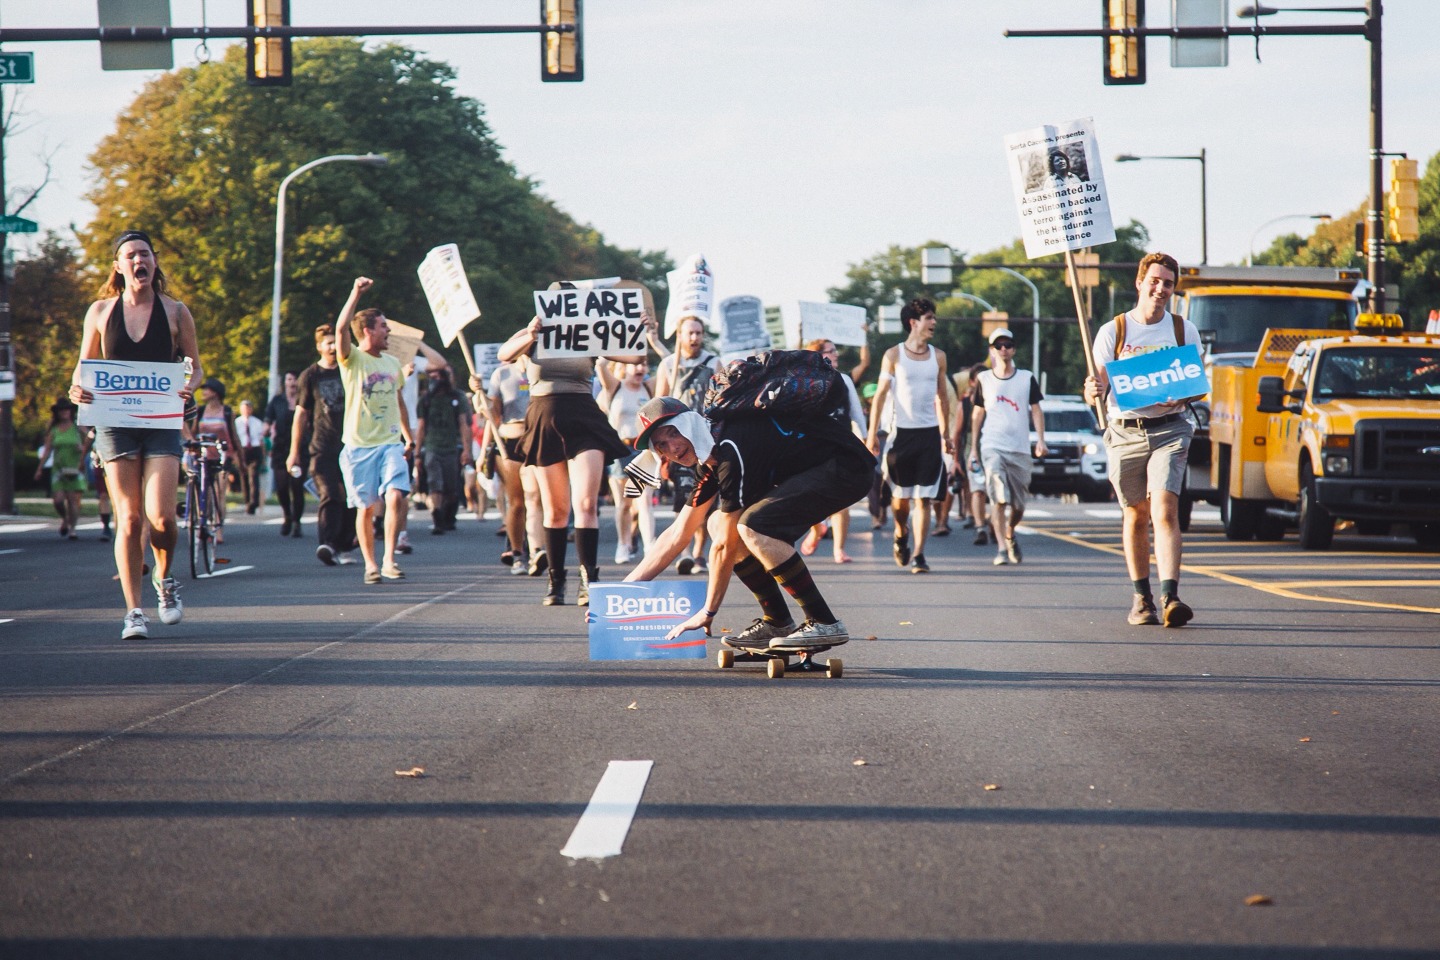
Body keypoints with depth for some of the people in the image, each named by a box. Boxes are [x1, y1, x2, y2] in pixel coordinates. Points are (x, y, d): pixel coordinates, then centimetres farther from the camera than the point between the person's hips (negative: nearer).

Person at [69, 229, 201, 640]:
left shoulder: (175, 312, 5)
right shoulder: (100, 312, 7)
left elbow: (195, 366, 11)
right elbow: (84, 365, 14)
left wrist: (189, 386, -12)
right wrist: (77, 388, -8)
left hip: (162, 423, -1)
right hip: (115, 423, 1)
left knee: (160, 515, -13)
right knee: (129, 519, -3)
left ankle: (164, 578, 18)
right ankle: (133, 611, 4)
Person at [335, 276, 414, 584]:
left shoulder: (392, 363, 15)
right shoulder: (352, 359, -2)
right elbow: (341, 329, -21)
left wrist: (408, 435, 27)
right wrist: (356, 293, -23)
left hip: (390, 443, 4)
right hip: (359, 445, -4)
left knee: (396, 496, -16)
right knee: (366, 507, 1)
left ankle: (389, 559, -12)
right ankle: (370, 564, 13)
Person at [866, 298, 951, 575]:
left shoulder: (938, 356, 8)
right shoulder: (894, 355, -1)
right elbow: (880, 395, 1)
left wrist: (945, 433, 13)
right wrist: (872, 433, -4)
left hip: (930, 434, 2)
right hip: (901, 432, -2)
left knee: (923, 499, -6)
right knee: (901, 496, 5)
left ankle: (918, 555, -6)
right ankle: (901, 534, 34)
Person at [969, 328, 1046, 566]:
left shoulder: (1027, 378, 8)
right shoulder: (984, 379, 8)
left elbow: (1036, 410, 7)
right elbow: (978, 413, 13)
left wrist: (1040, 439, -8)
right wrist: (973, 448, 10)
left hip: (1020, 448, 1)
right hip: (992, 446, -1)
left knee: (1018, 504, 6)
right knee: (998, 498, -15)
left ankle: (1010, 535, 34)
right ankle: (1001, 548, -14)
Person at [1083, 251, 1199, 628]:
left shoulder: (1184, 331, 7)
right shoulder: (1113, 332, 4)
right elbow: (1097, 388, 2)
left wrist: (1181, 397, -12)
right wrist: (1093, 391, -23)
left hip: (1168, 430, -1)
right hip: (1125, 431, 1)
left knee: (1165, 509, -17)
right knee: (1136, 516, 9)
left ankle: (1170, 597, -26)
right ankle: (1141, 597, 21)